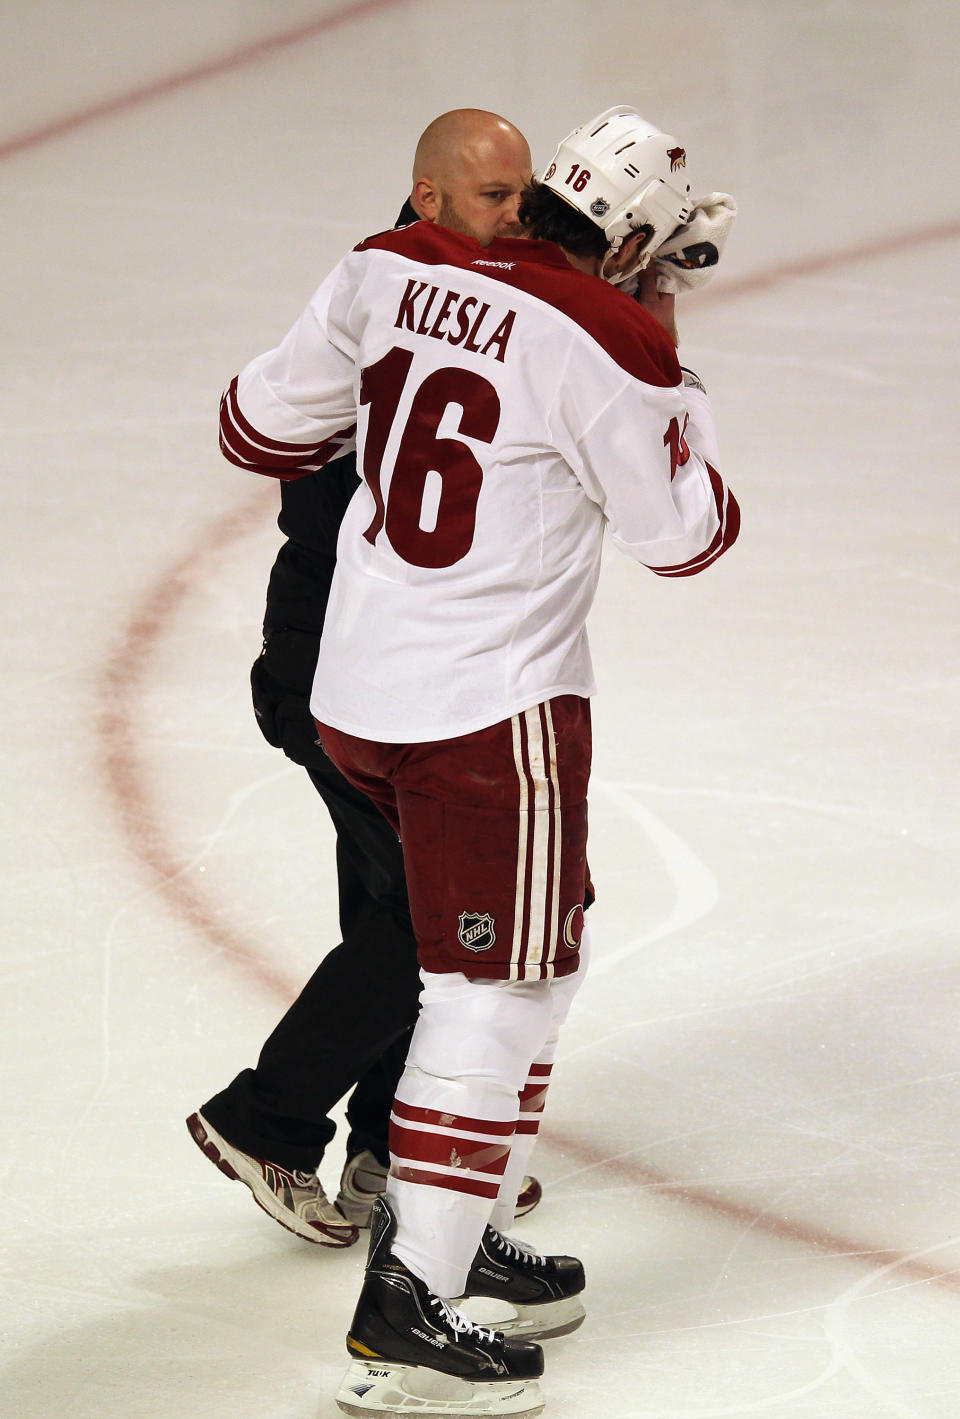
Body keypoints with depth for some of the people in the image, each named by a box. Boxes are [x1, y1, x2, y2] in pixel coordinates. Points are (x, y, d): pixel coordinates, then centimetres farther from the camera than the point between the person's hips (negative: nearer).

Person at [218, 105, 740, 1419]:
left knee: (543, 937, 23)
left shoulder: (390, 268, 1)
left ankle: (455, 1226, 30)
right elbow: (683, 535, -4)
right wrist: (671, 389, 8)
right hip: (491, 704, -8)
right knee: (497, 987, -2)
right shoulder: (608, 346, -17)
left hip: (357, 687, 8)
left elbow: (265, 423, 11)